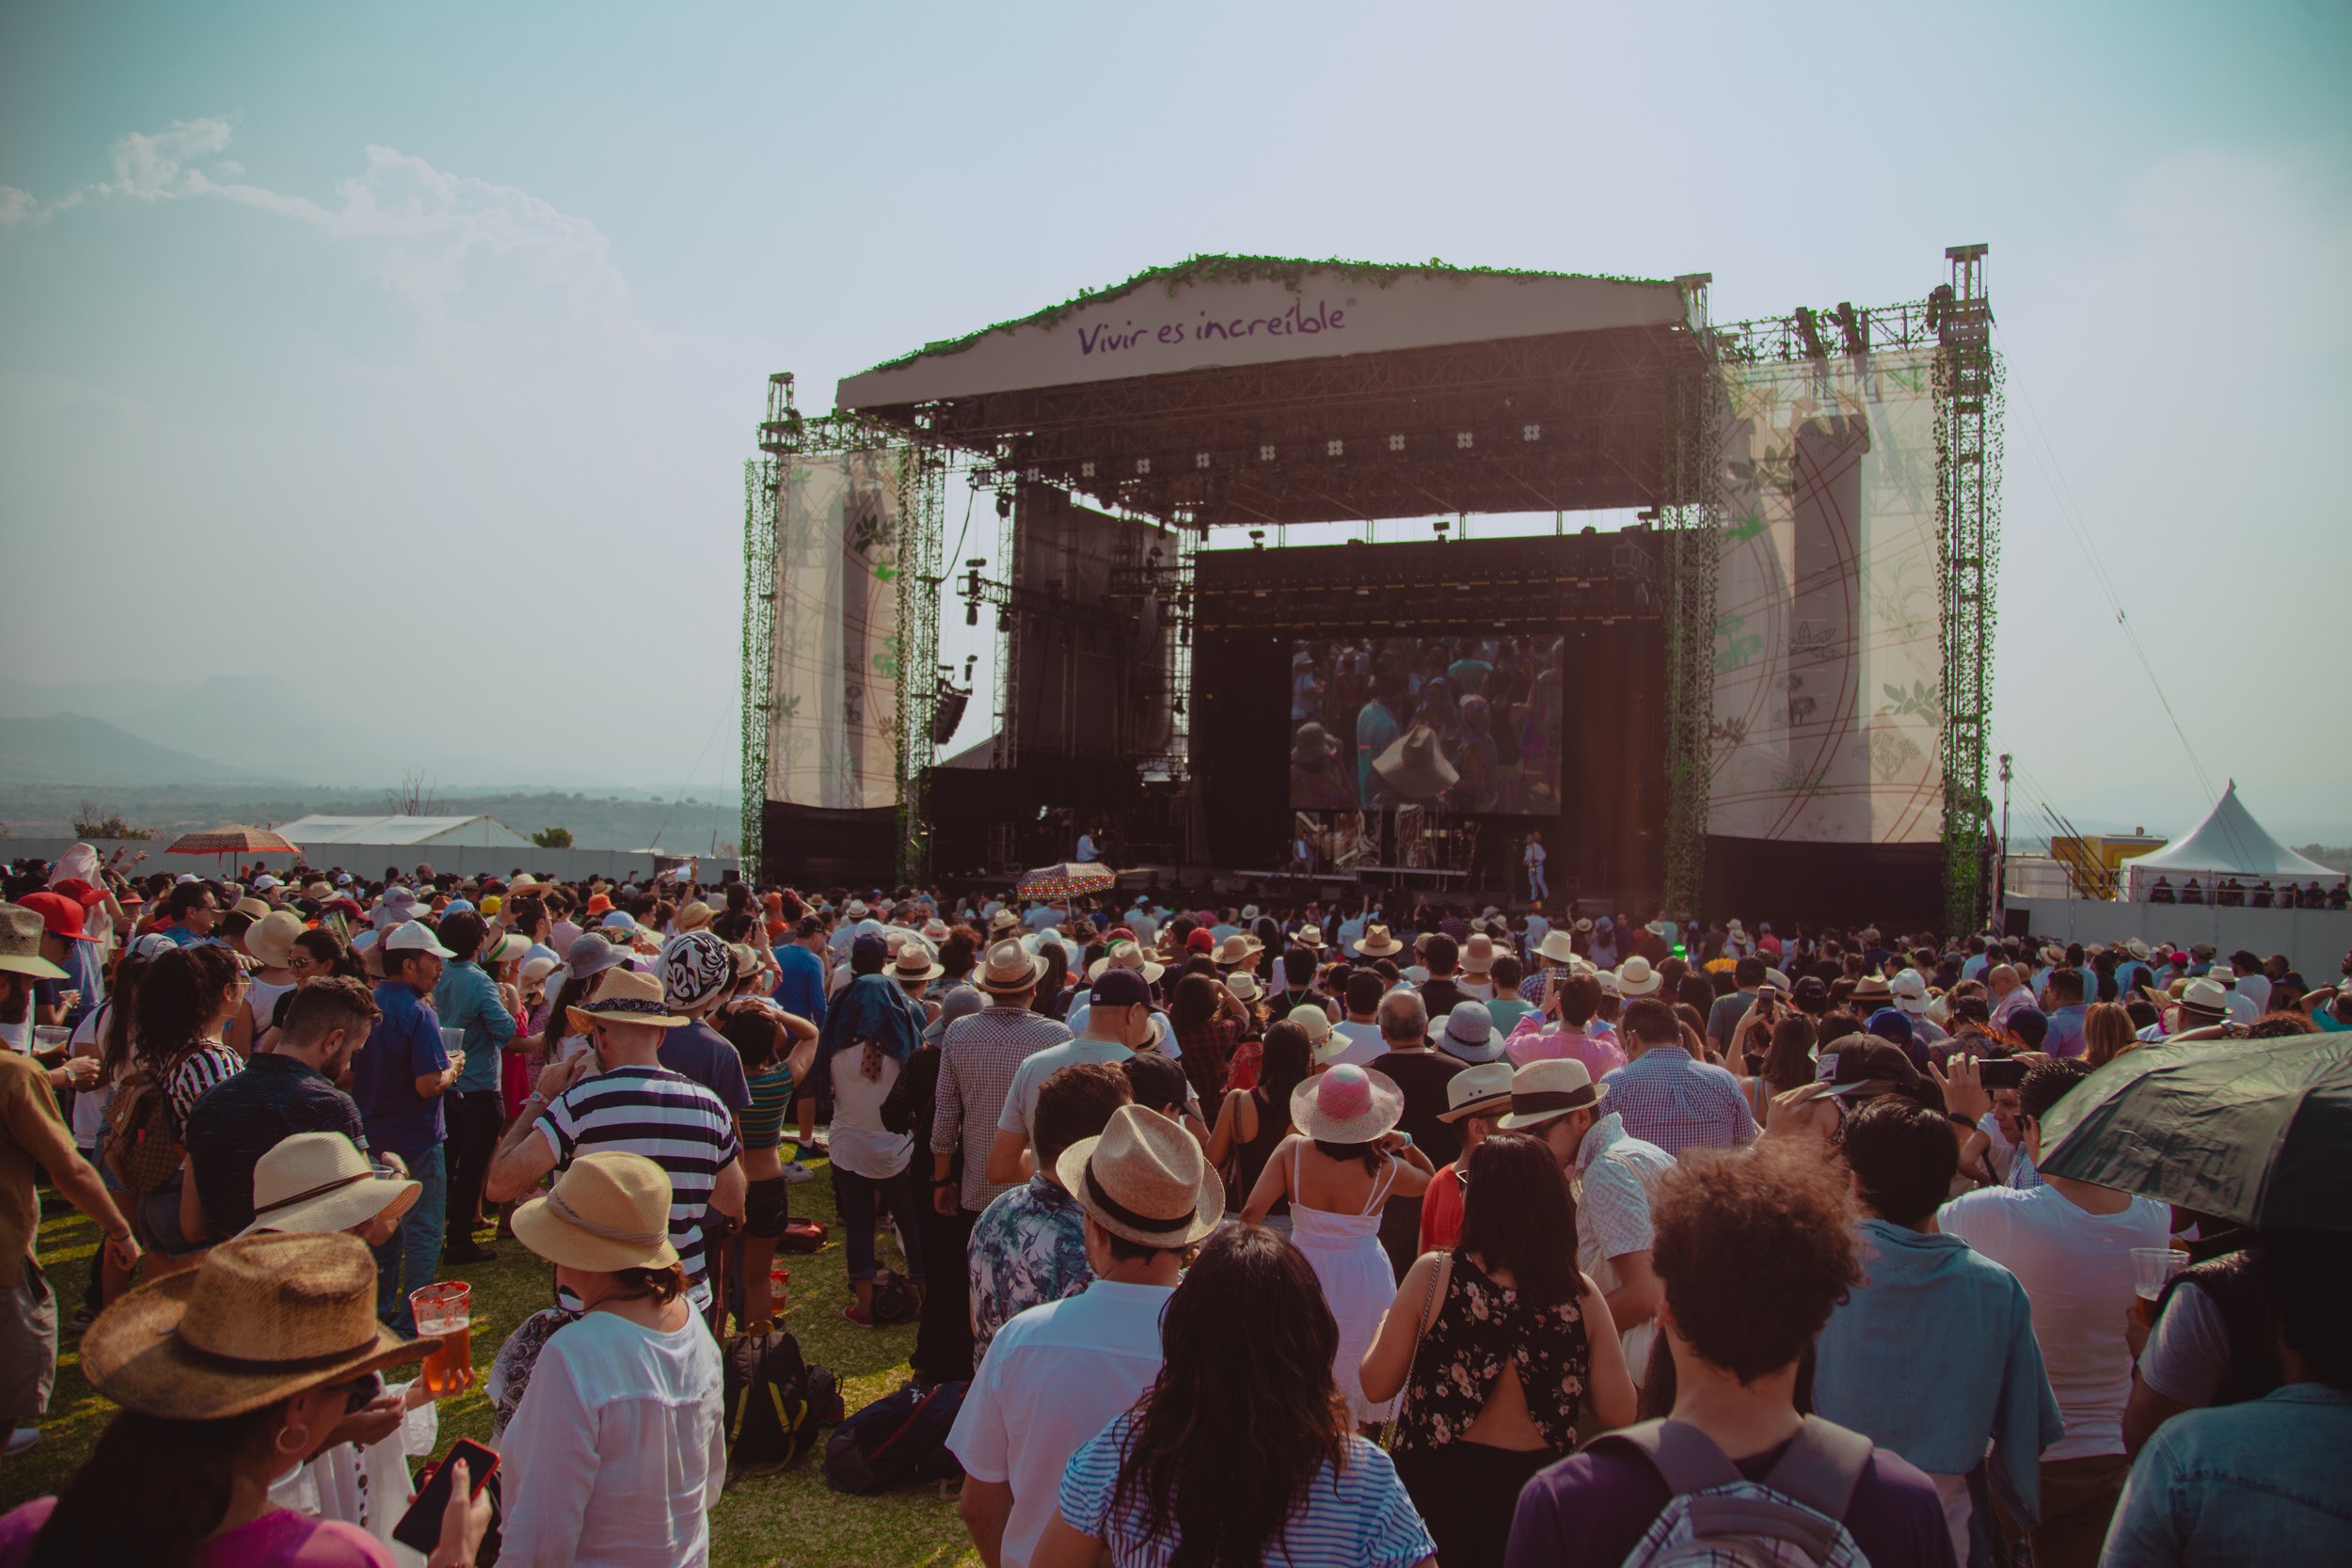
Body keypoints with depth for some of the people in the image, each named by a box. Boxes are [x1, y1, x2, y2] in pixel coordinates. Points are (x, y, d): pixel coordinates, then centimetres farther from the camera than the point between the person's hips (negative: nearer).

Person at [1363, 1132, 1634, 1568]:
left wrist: (1387, 1328, 9)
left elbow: (1376, 1383, -11)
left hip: (1437, 1483, -2)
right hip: (1537, 1483, 2)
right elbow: (1619, 1413, -7)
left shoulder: (1433, 1274, -17)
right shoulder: (1581, 1295, -12)